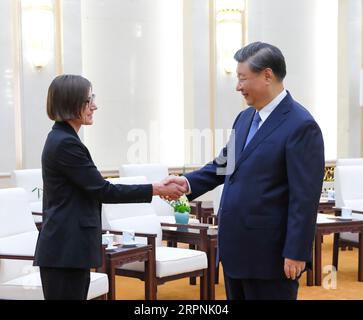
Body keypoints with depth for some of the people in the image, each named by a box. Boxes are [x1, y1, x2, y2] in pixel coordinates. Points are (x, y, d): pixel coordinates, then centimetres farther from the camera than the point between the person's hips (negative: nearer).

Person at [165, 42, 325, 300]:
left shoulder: (301, 126, -16)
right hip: (235, 247, 8)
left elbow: (305, 197, -18)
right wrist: (189, 182, 2)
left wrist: (296, 253, -17)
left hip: (269, 253, -8)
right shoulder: (245, 118, 9)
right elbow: (226, 164, 18)